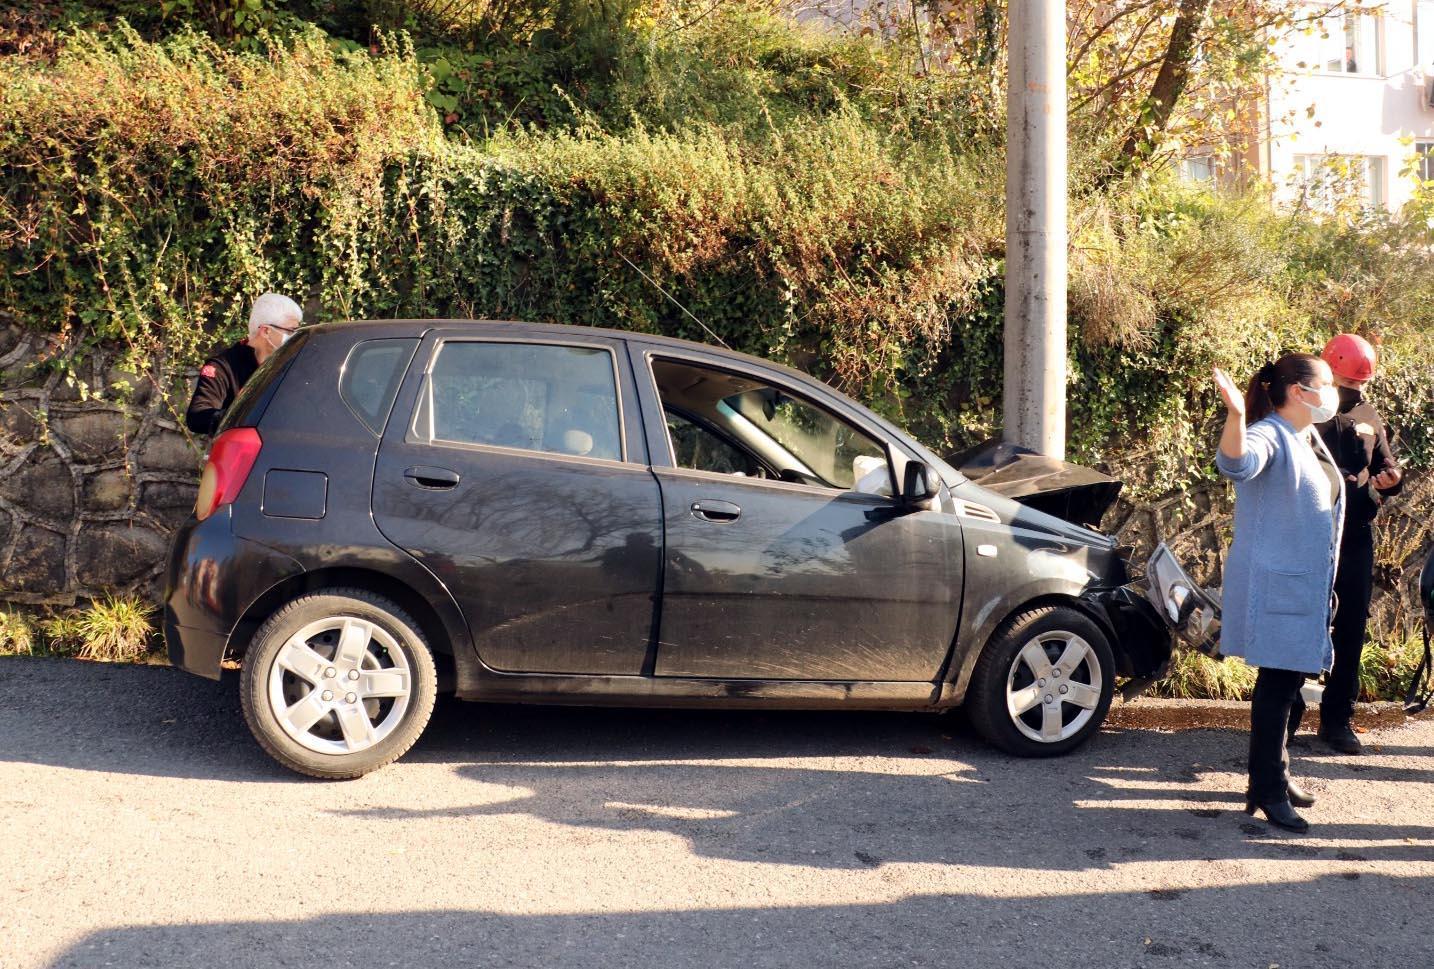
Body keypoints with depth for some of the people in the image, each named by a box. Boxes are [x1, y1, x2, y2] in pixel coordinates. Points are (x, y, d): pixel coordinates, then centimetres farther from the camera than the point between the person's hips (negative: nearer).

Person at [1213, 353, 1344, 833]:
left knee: (1288, 682, 15)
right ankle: (1268, 791, 2)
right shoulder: (1269, 436, -16)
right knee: (1277, 684, -5)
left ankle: (1272, 775, 26)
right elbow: (1237, 463, -39)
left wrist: (1326, 587, 27)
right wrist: (1235, 414, -58)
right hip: (1274, 586, -9)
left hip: (1307, 586, 9)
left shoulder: (1312, 441, 13)